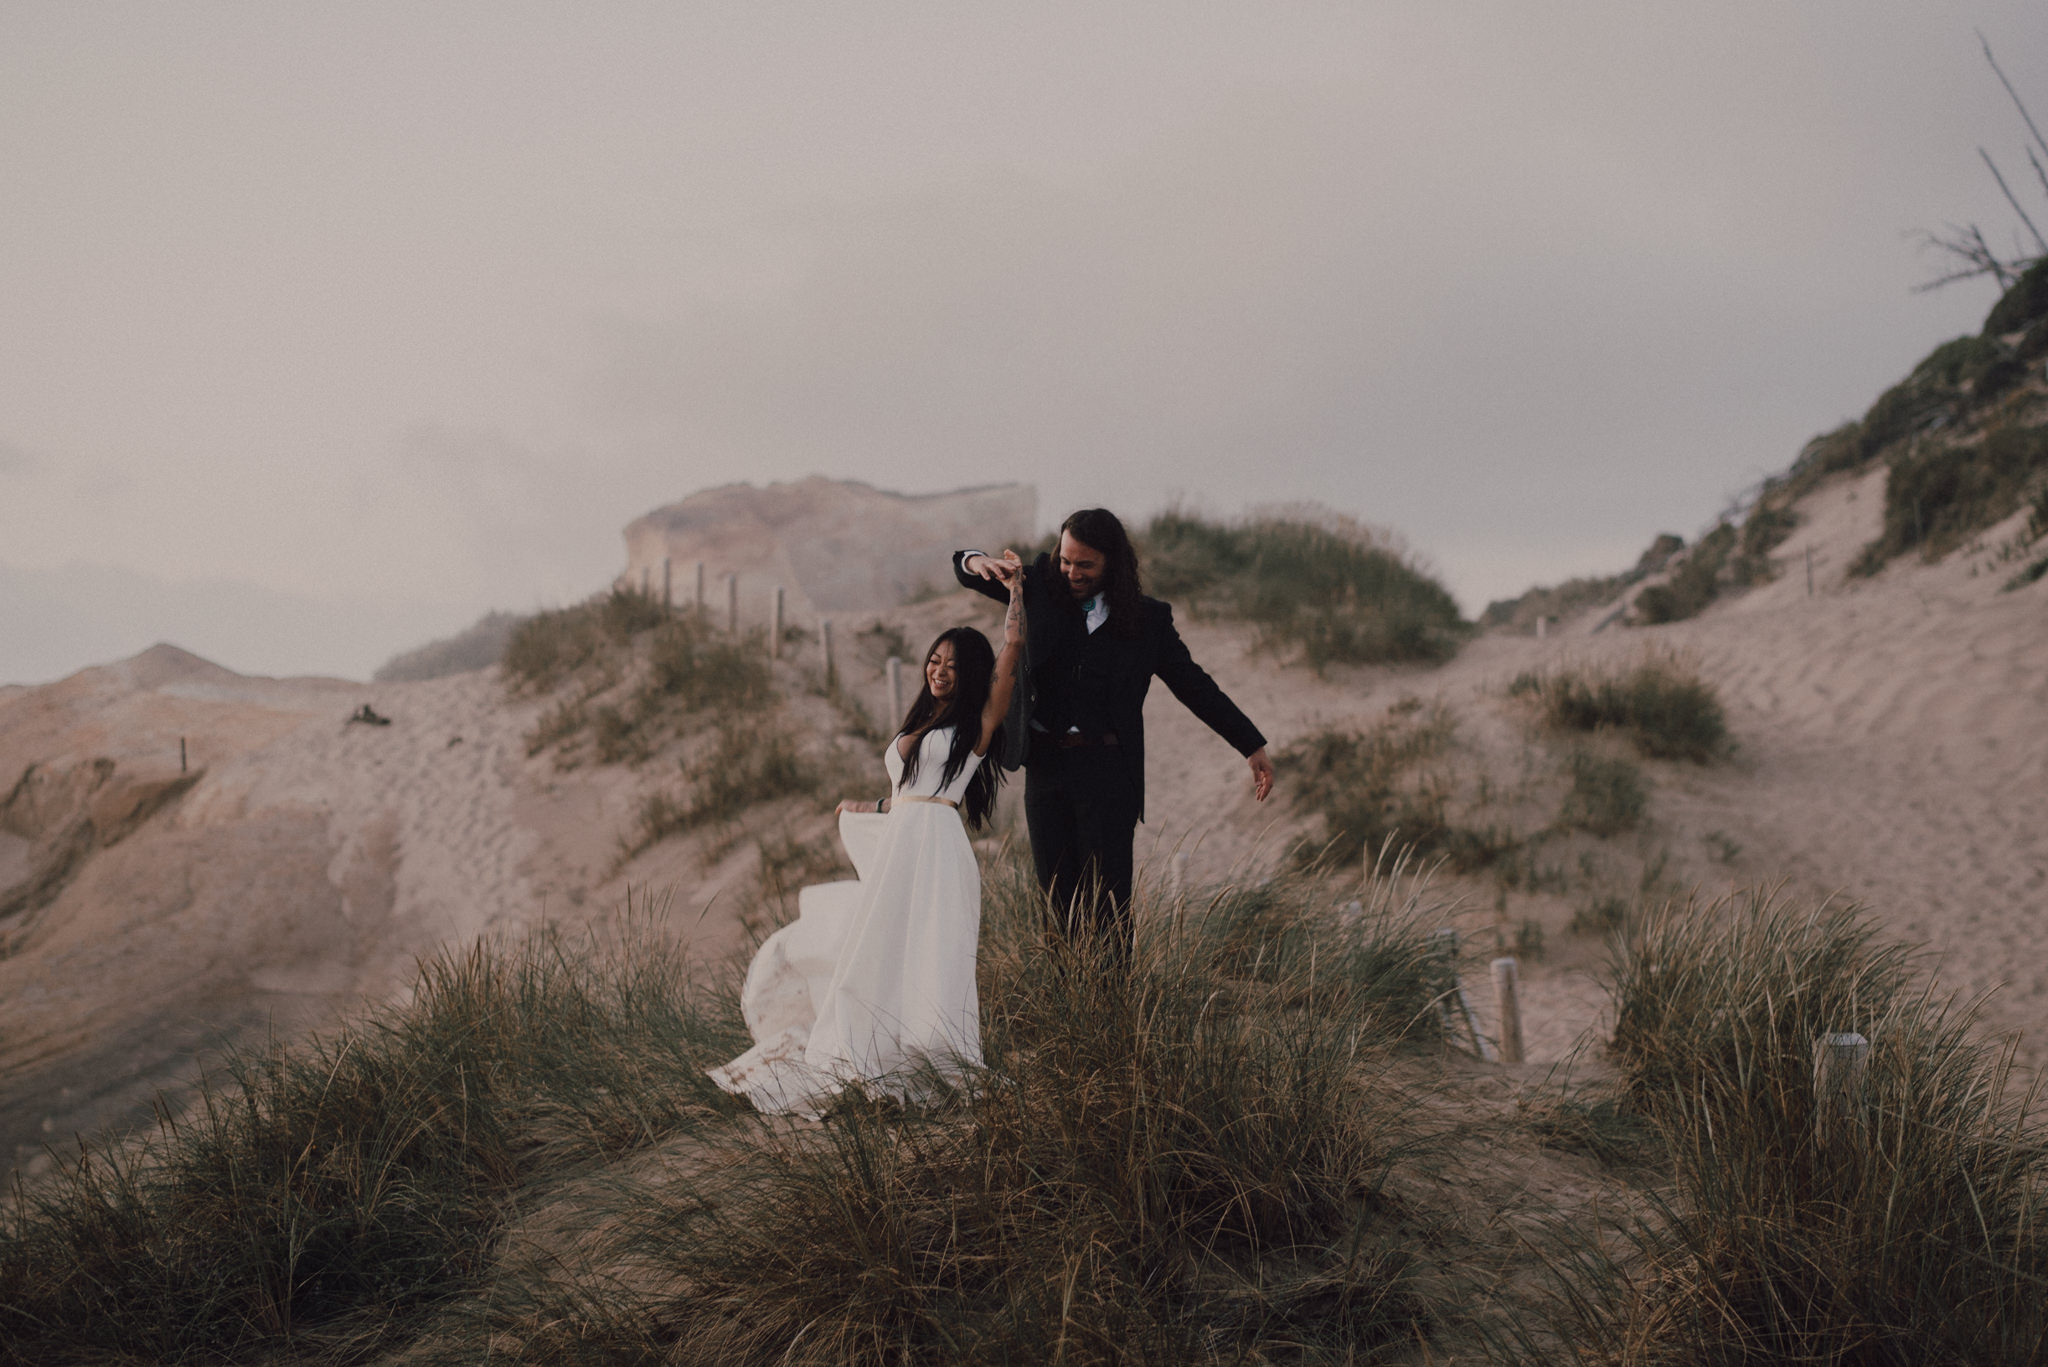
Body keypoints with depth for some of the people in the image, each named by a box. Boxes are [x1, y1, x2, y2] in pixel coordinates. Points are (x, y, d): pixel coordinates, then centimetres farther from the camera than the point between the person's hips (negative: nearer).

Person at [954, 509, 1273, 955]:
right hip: (1045, 764, 3)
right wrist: (978, 562, -17)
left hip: (1108, 771, -2)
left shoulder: (1147, 618, 3)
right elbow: (965, 569, 9)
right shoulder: (1042, 586, 7)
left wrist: (1253, 747, 5)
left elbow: (1195, 685, 7)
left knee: (1107, 901, -5)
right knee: (1058, 898, 6)